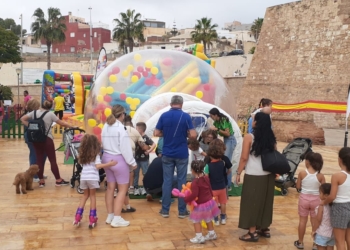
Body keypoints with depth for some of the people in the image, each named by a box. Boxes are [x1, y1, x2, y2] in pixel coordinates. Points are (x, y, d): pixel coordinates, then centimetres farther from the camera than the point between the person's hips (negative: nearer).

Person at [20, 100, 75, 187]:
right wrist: (73, 127, 6)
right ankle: (58, 180, 8)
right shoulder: (50, 114, -5)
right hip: (47, 139, -4)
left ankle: (41, 181, 13)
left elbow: (22, 119, 4)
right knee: (52, 160, 2)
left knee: (39, 160, 9)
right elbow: (62, 123, -3)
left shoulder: (34, 112, 5)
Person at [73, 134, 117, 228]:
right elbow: (98, 166, -15)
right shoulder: (95, 154, -3)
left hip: (83, 177, 5)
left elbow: (81, 164, 19)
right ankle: (92, 218, 10)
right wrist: (110, 164, -19)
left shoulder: (83, 154, 14)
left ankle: (78, 217, 15)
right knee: (92, 196, 9)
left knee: (85, 195, 21)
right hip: (92, 177, -5)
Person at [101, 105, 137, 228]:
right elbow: (125, 148, -16)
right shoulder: (121, 128, -18)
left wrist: (109, 151, 9)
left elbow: (103, 144, 7)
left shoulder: (106, 127, 6)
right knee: (123, 189, 2)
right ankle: (116, 219, 1)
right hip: (119, 159, -8)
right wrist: (132, 162, -8)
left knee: (110, 187, 15)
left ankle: (110, 216, 23)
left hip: (106, 158, 8)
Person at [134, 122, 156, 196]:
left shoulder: (146, 138, -16)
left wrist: (149, 151, -28)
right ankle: (136, 188, 19)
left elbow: (154, 144, -21)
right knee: (136, 174, 10)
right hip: (136, 158, 6)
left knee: (146, 174, 6)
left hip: (144, 159, -6)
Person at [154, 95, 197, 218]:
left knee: (167, 181, 7)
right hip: (182, 154, -2)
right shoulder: (186, 116, -7)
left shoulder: (164, 116, -1)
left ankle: (165, 210, 11)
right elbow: (193, 135, -11)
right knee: (181, 181, 5)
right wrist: (184, 134, 8)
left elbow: (157, 133, 0)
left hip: (167, 154, 2)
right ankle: (182, 211, 10)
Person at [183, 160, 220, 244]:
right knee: (208, 219, 25)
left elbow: (194, 195, -30)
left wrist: (186, 199, -19)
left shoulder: (195, 182, -25)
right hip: (209, 201, 9)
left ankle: (199, 237, 7)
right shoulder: (206, 178, 2)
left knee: (196, 220, 6)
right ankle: (212, 234, 38)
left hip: (201, 205, -9)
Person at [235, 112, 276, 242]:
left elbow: (244, 157, -12)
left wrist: (238, 172, -2)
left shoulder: (249, 137, -12)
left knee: (251, 202, 4)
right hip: (268, 174, 6)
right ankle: (265, 229, 27)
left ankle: (252, 232, 7)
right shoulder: (271, 137, 4)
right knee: (265, 201, 16)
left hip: (253, 175, -6)